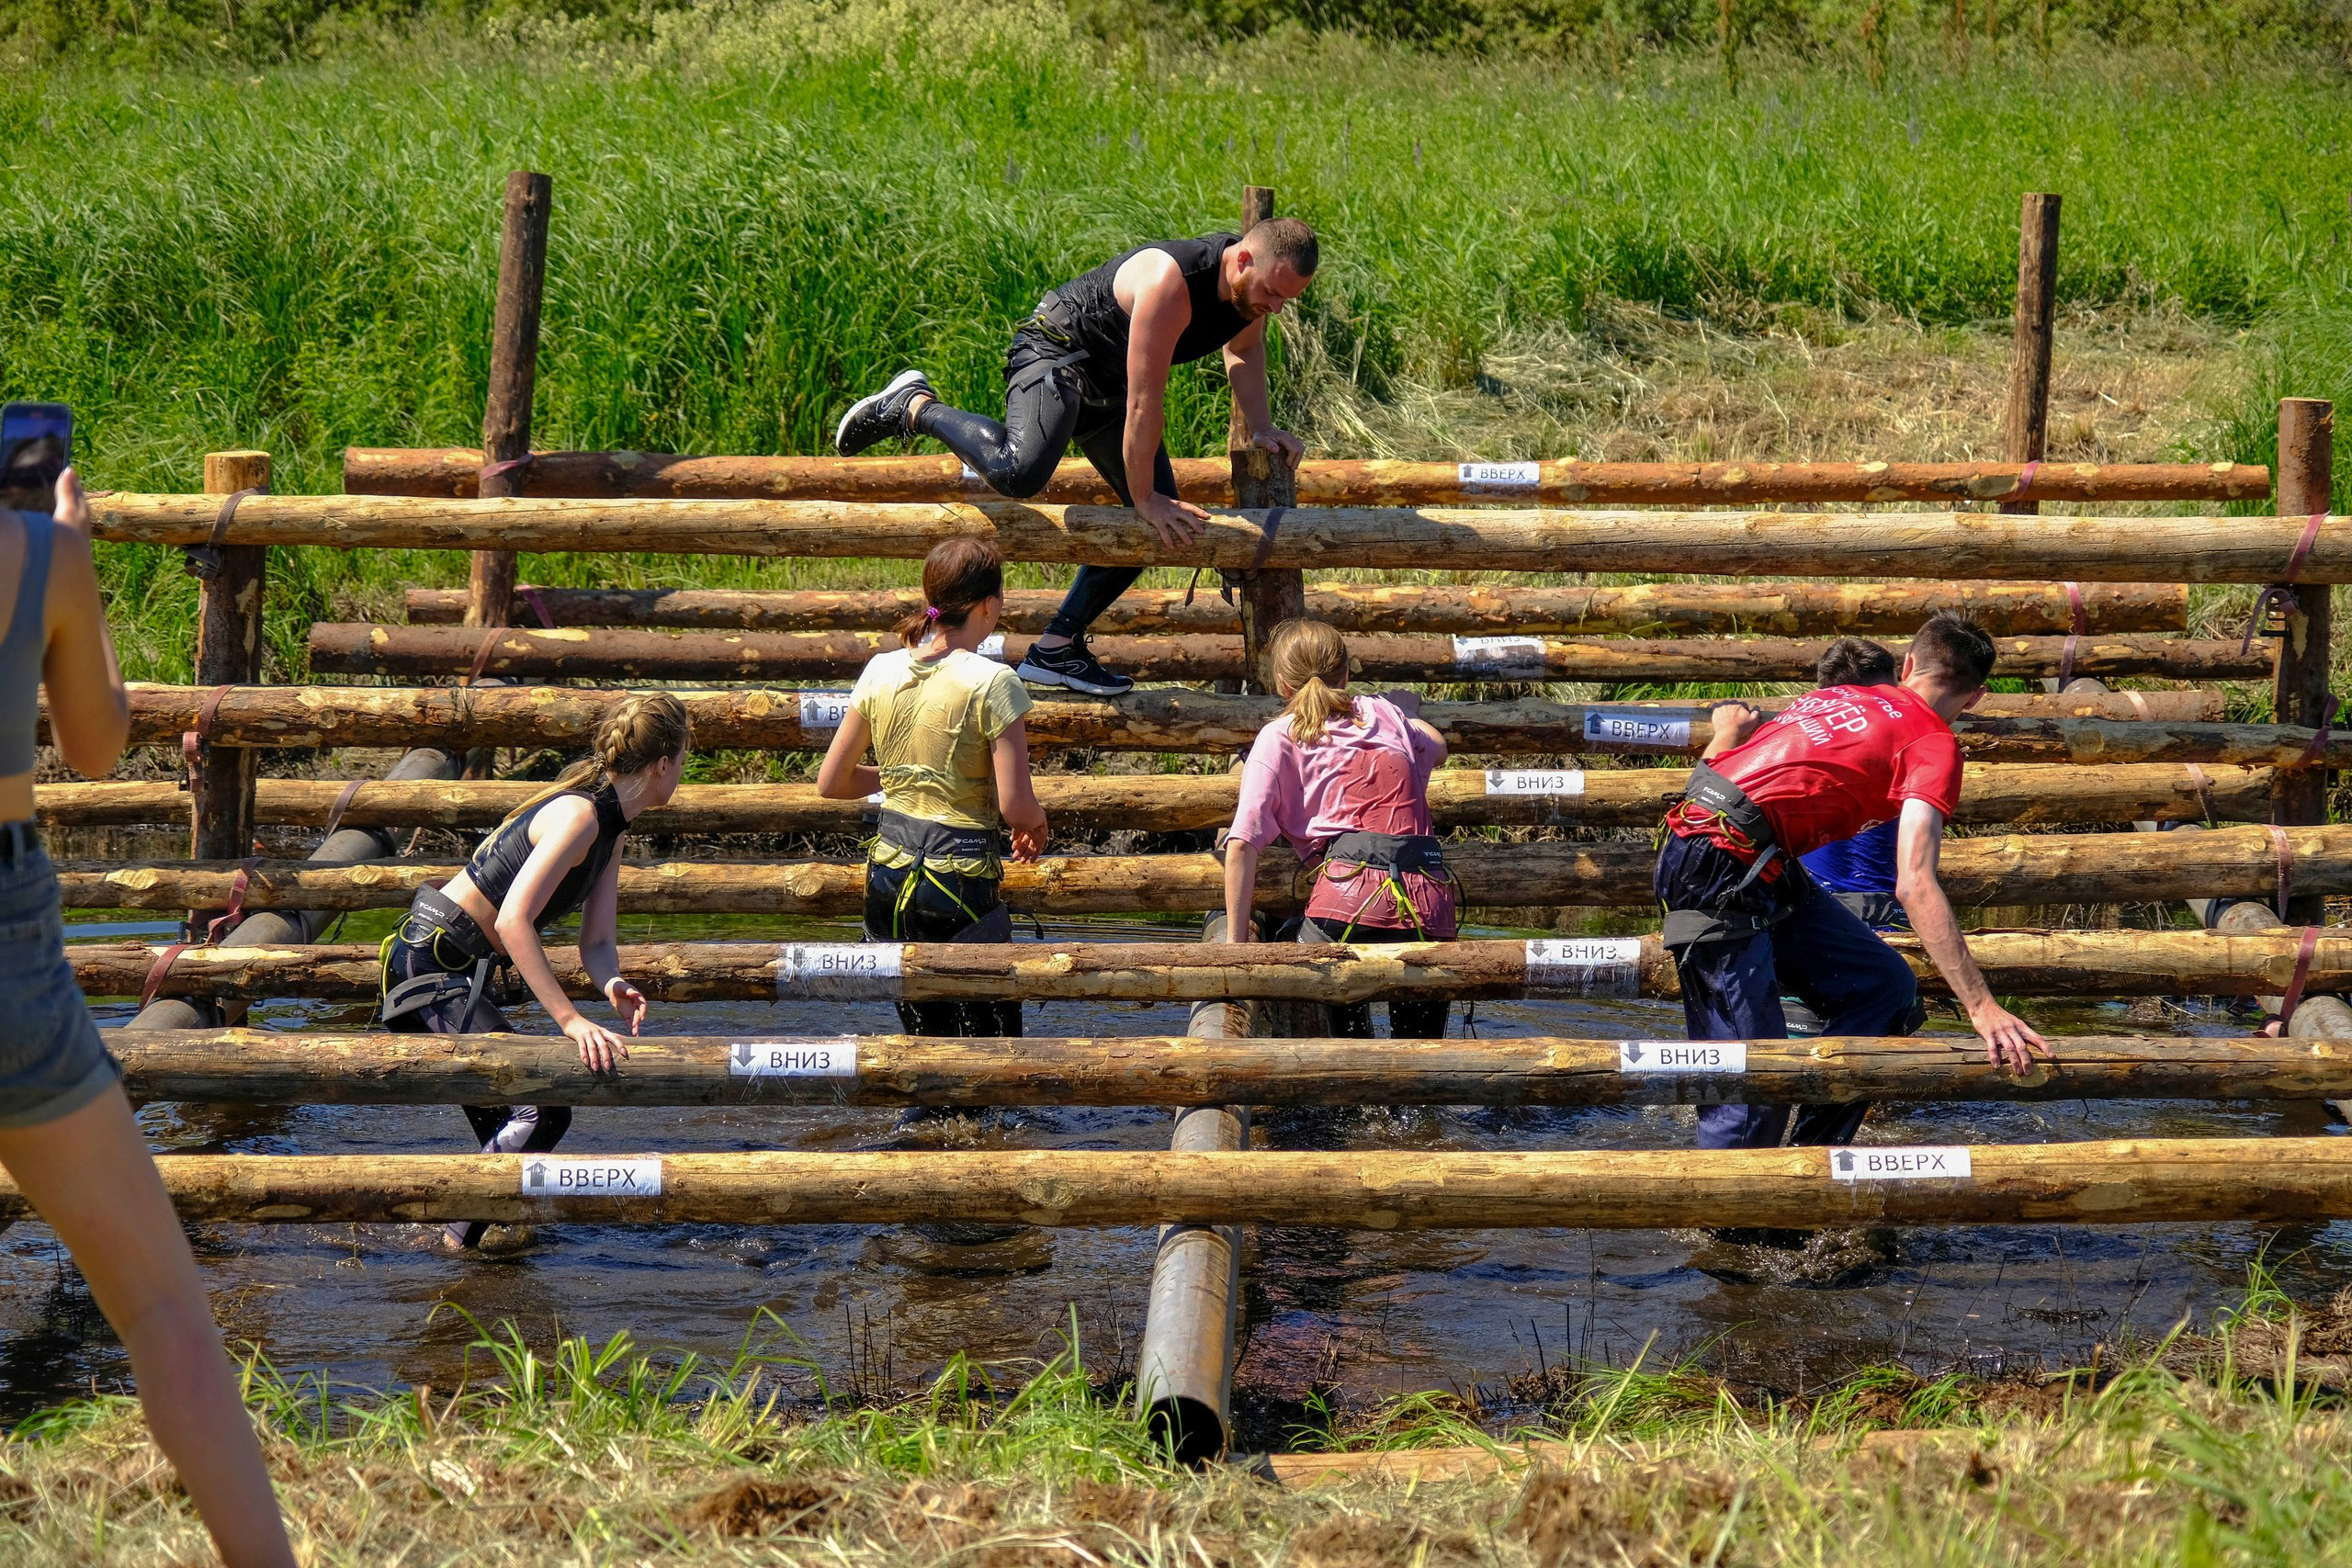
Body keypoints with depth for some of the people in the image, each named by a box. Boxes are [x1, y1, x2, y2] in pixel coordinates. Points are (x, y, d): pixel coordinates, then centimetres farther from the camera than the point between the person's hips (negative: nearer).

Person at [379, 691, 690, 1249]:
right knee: (542, 1111, -16)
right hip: (434, 966, -10)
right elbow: (513, 920, -30)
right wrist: (571, 1019, -33)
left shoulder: (609, 828, 10)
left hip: (454, 969, 10)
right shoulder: (580, 815, -20)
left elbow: (597, 941, 7)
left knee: (508, 1125, 19)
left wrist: (615, 984, -16)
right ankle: (457, 1247, -11)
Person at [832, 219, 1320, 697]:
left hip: (1109, 384, 9)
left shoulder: (1256, 282, -8)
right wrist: (1144, 496, -22)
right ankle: (914, 406, -9)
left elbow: (1244, 349, 17)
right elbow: (1144, 402, -29)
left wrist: (1261, 428, 4)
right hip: (1056, 350, -9)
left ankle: (1057, 647, 11)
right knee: (1019, 472, -37)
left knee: (1164, 518, 4)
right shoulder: (1169, 282, -34)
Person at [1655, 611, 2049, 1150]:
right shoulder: (1934, 743, -2)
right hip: (1722, 875, -8)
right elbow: (1914, 885, -16)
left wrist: (1731, 727, 48)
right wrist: (1982, 1007, -18)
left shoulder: (1842, 696, 19)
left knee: (1884, 983, 9)